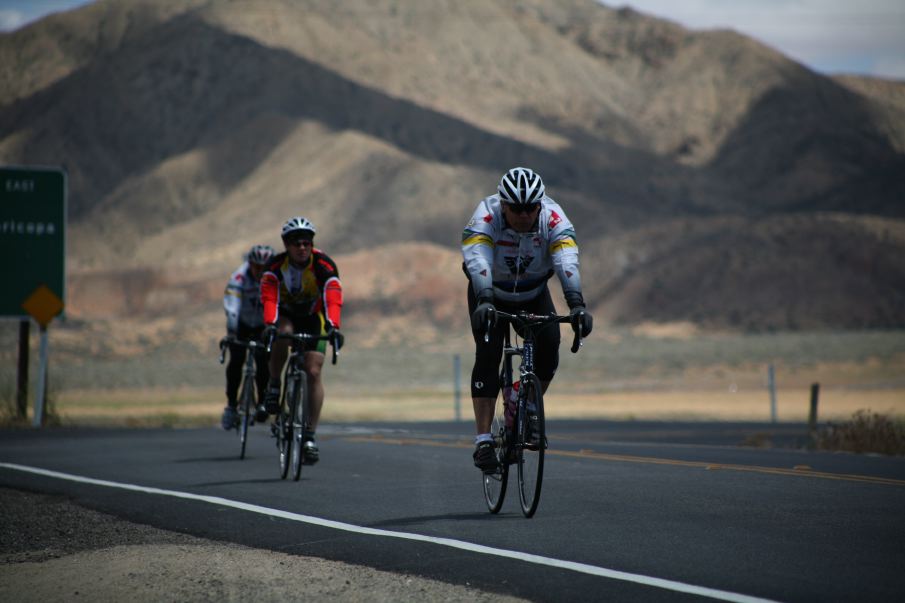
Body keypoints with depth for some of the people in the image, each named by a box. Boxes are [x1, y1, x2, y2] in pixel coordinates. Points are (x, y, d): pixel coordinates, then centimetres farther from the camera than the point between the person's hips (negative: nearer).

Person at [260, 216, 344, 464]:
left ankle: (310, 435, -7)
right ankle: (273, 388, -16)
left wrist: (334, 328, -58)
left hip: (313, 318, 0)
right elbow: (269, 297, -38)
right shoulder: (277, 265, -24)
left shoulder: (324, 265, -27)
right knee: (282, 334, -36)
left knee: (314, 371, -13)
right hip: (286, 315, 0)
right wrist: (270, 325, -56)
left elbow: (333, 298, -41)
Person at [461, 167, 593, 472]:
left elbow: (567, 263, -42)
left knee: (549, 344, -20)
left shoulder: (553, 218, -28)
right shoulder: (486, 217, -32)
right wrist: (484, 303, -63)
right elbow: (477, 262, -46)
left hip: (534, 295, 2)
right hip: (491, 295, -2)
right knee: (488, 354, -21)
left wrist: (577, 305, -57)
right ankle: (483, 441, -20)